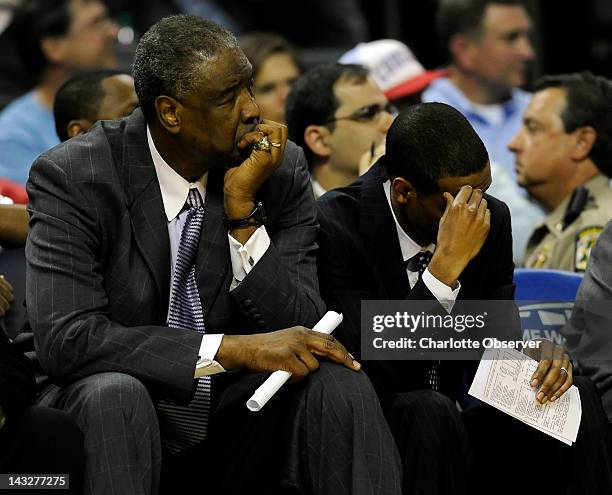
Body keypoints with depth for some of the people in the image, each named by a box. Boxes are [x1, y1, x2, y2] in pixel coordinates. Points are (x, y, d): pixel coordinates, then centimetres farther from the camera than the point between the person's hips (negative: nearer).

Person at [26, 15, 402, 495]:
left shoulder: (283, 167, -4)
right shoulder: (71, 176, -12)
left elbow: (301, 332, -8)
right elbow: (66, 338, -23)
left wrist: (243, 207, -20)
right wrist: (233, 348, -28)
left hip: (237, 420, 3)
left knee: (338, 382, -24)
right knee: (112, 392, -35)